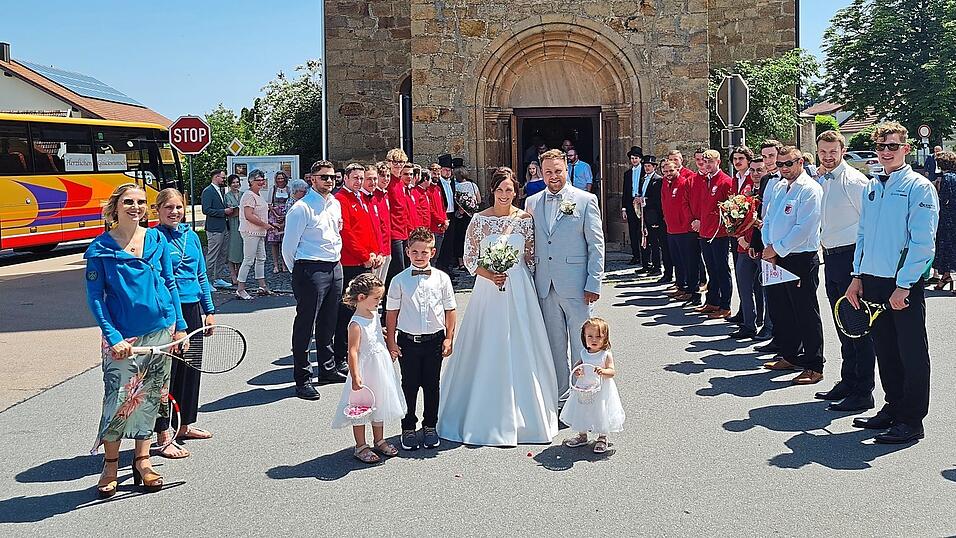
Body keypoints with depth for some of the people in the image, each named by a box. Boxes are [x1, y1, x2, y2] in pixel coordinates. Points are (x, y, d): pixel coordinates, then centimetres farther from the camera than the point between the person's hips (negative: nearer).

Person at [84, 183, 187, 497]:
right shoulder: (100, 248, -5)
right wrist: (112, 337, -15)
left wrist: (179, 326, 6)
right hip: (123, 337, -3)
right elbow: (95, 298, -6)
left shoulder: (157, 240, 4)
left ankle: (142, 460, 23)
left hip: (161, 331, 4)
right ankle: (110, 465, 15)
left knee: (151, 397, 10)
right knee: (119, 400, -3)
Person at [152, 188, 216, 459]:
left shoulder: (191, 236, 11)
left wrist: (209, 311, 14)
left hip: (192, 310, 6)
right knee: (166, 372, -2)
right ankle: (163, 438, 5)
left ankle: (184, 425, 30)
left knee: (191, 369, 14)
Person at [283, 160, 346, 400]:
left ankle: (328, 369, 32)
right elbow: (289, 246, -10)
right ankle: (302, 379, 4)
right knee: (305, 325, -2)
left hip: (335, 269, 8)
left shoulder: (336, 204, 13)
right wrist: (298, 272, 0)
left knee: (328, 323, 18)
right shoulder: (301, 208, -13)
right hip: (311, 271, -8)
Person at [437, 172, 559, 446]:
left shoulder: (525, 219, 2)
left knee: (521, 348, 5)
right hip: (488, 290, -1)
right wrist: (490, 275, -14)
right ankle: (488, 414, 14)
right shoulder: (479, 220, -1)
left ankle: (523, 413, 19)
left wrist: (520, 283, 2)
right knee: (488, 349, 2)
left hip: (520, 291, 1)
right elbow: (469, 258, 0)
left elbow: (532, 258, 7)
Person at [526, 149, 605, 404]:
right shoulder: (532, 202, 10)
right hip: (544, 286, 4)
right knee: (554, 344, 12)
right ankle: (558, 395, 24)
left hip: (576, 286, -4)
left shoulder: (586, 200, -1)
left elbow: (596, 244, -3)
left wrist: (594, 284, -9)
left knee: (581, 344, 3)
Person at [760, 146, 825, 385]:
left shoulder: (810, 189, -11)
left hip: (801, 260, -8)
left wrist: (777, 249, -14)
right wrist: (768, 247, 1)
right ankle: (789, 356, 31)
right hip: (776, 258, 8)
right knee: (781, 309, 16)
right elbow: (768, 219, 16)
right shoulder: (778, 187, 14)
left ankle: (814, 367, 4)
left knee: (806, 314, -3)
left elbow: (804, 228, -19)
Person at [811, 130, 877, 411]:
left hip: (851, 257, -9)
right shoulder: (823, 181, 13)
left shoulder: (854, 181, -13)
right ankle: (848, 382, 28)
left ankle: (863, 393, 3)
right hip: (831, 258, 9)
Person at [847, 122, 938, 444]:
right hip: (872, 282, 6)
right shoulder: (871, 188, 14)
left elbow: (923, 243, -13)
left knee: (911, 353, 2)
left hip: (904, 285, -6)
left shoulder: (919, 187, -7)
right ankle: (893, 408, 27)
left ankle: (911, 421, 10)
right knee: (884, 350, 14)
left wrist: (903, 286, -17)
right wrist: (858, 276, 11)